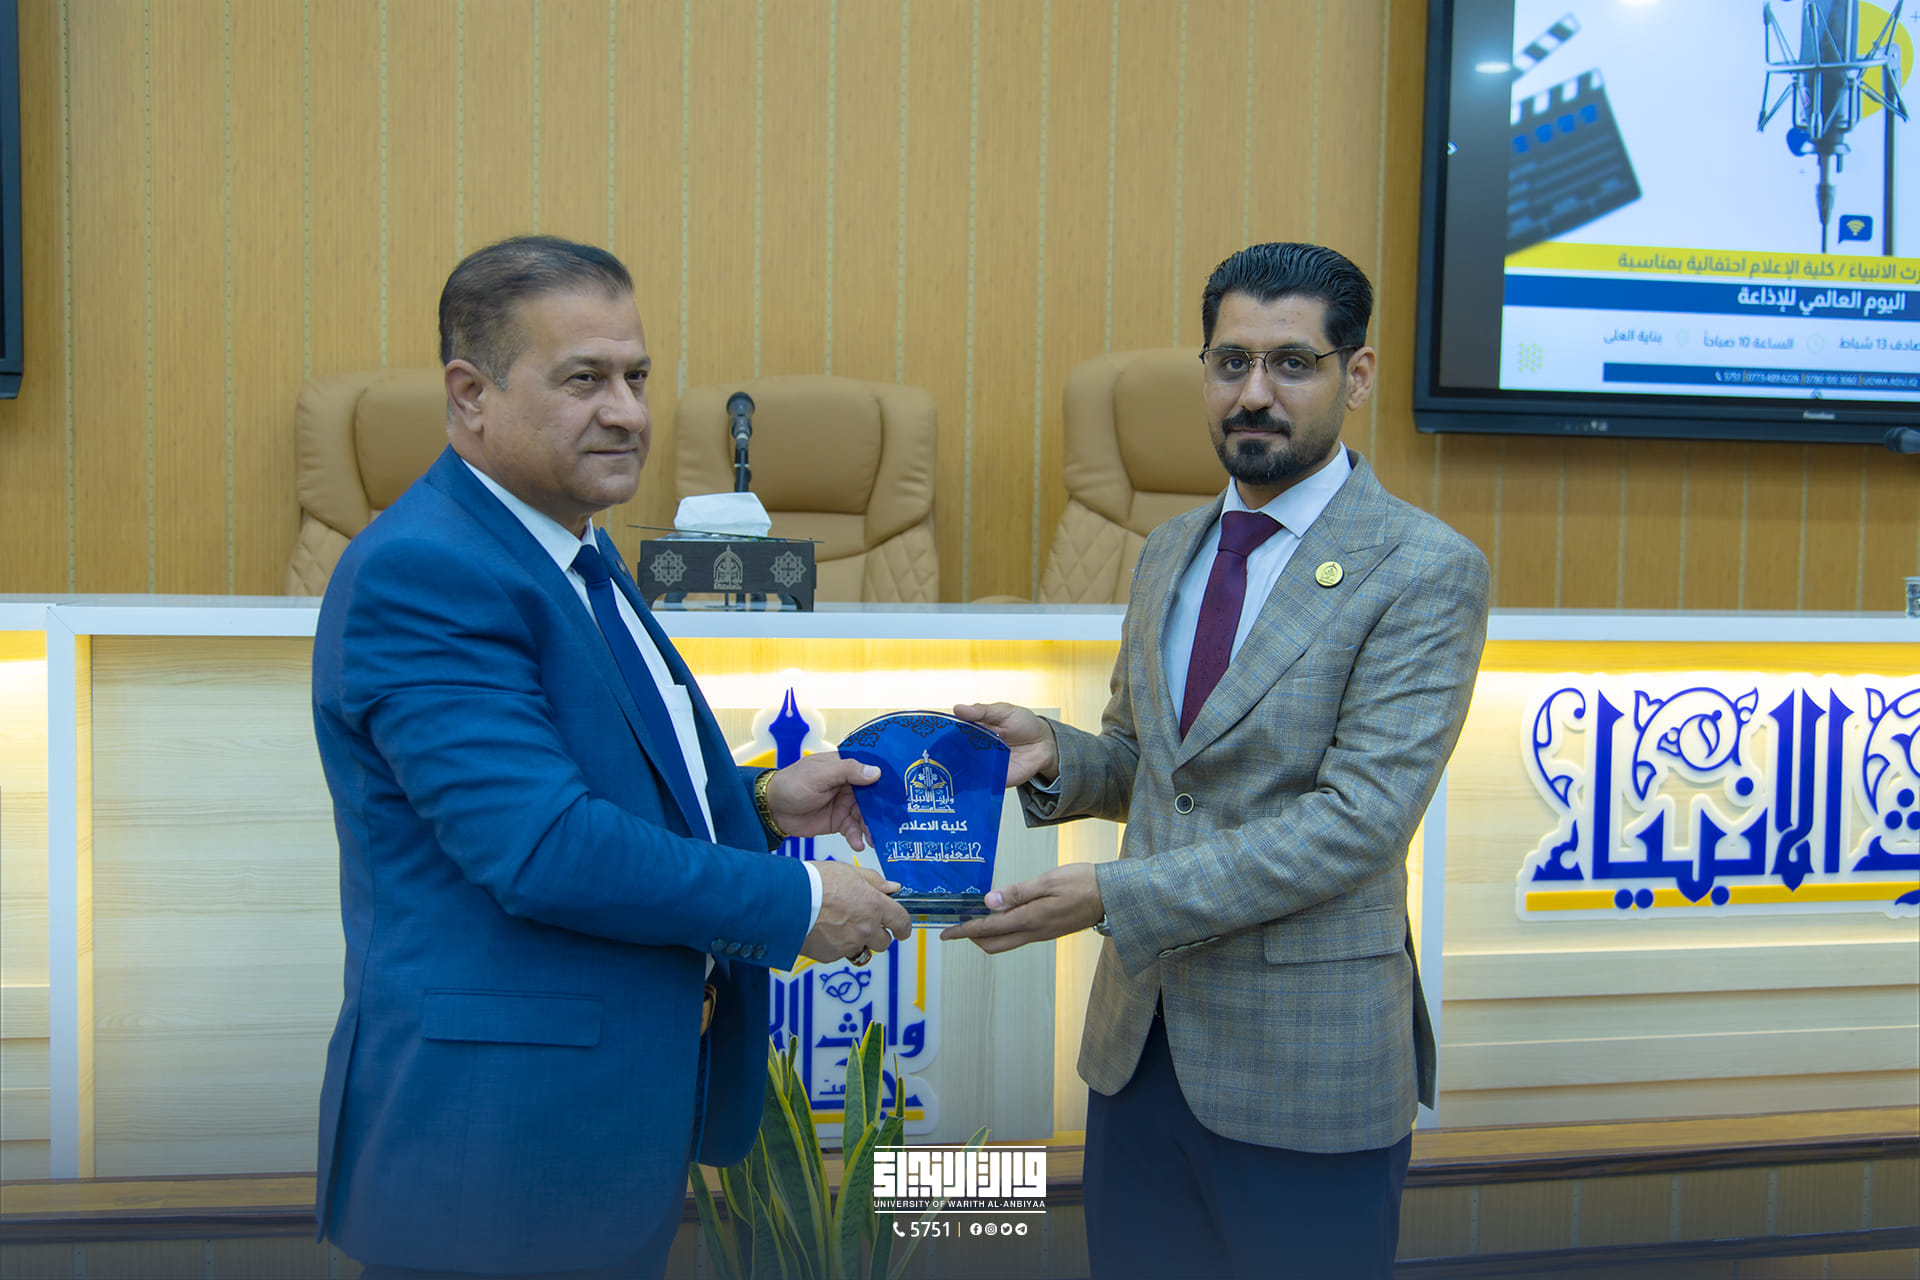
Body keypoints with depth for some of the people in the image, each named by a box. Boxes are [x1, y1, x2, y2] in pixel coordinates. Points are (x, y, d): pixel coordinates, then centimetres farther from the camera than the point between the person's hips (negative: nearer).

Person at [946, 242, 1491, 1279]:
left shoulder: (1427, 571, -12)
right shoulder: (1170, 551, 9)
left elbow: (1361, 817, -20)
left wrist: (1116, 897, -25)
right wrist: (1055, 755, -6)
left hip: (1302, 1070, -6)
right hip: (1139, 1039, 6)